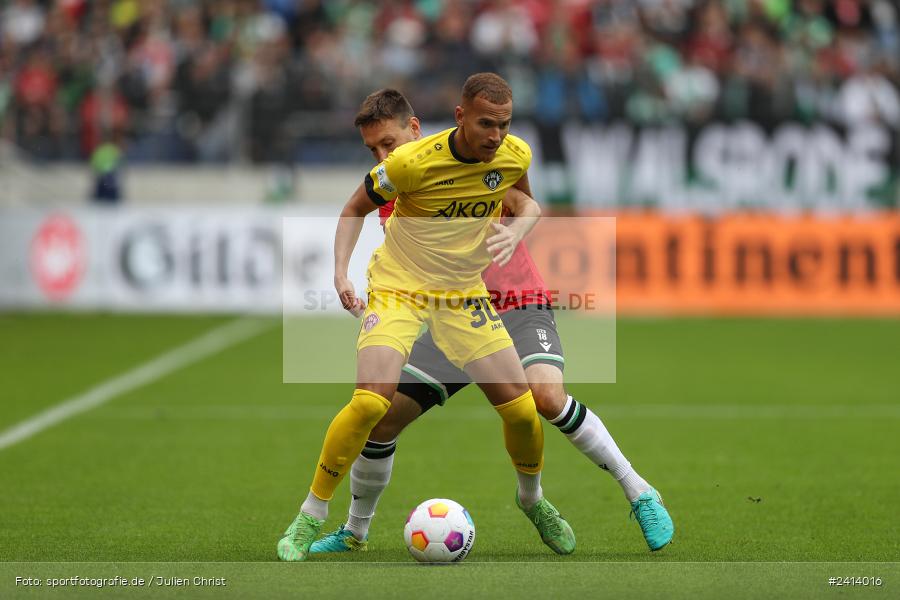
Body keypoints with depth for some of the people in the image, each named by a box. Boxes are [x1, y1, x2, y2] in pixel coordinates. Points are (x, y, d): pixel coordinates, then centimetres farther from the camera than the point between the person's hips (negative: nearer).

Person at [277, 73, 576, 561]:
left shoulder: (515, 156, -9)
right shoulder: (413, 161, -23)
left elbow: (525, 202, 14)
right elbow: (356, 209, -6)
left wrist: (517, 230, -8)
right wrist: (341, 272, -19)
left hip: (465, 295, 4)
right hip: (397, 288, -4)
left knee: (521, 408, -1)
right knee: (371, 401, -25)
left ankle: (532, 498, 31)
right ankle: (309, 518, -9)